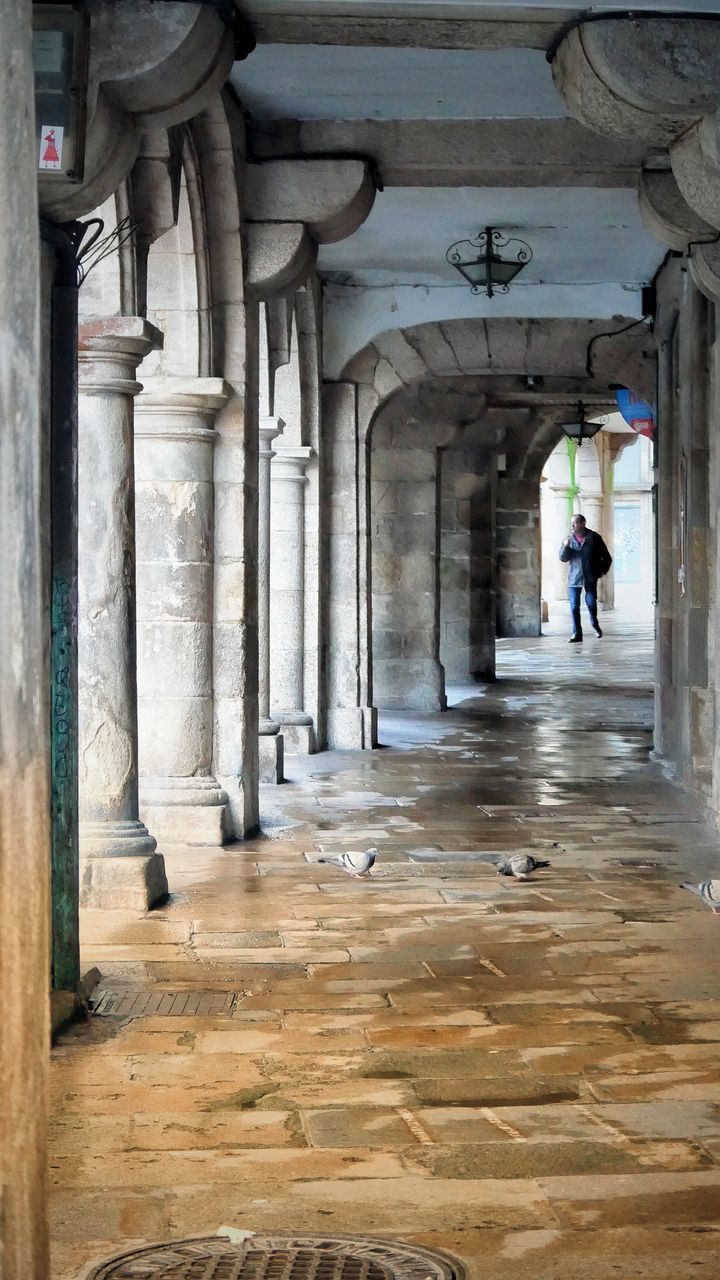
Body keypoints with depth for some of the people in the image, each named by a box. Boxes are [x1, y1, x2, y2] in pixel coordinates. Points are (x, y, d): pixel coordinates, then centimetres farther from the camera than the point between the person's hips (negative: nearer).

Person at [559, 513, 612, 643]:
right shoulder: (569, 539, 9)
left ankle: (595, 624, 26)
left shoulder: (594, 538, 0)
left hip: (590, 578, -2)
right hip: (574, 578, 2)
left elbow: (607, 557, 8)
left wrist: (603, 570, 0)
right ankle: (577, 634, 1)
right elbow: (563, 558, 6)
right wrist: (565, 547, -12)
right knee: (574, 606, -3)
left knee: (591, 602, -2)